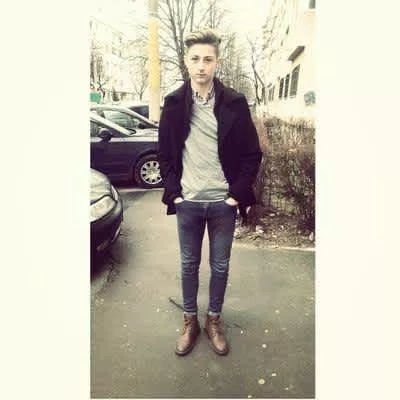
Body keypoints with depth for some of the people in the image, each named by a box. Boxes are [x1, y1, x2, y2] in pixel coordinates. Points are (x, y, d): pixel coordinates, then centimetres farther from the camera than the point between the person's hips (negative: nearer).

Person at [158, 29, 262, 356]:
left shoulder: (235, 103, -3)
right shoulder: (174, 103, 1)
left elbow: (252, 153, -1)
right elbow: (165, 153, 6)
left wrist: (237, 194, -7)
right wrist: (174, 192, -3)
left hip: (223, 203, 0)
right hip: (188, 202, 1)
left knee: (220, 266, 13)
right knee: (189, 264, 15)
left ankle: (214, 320, 36)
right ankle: (190, 321, 36)